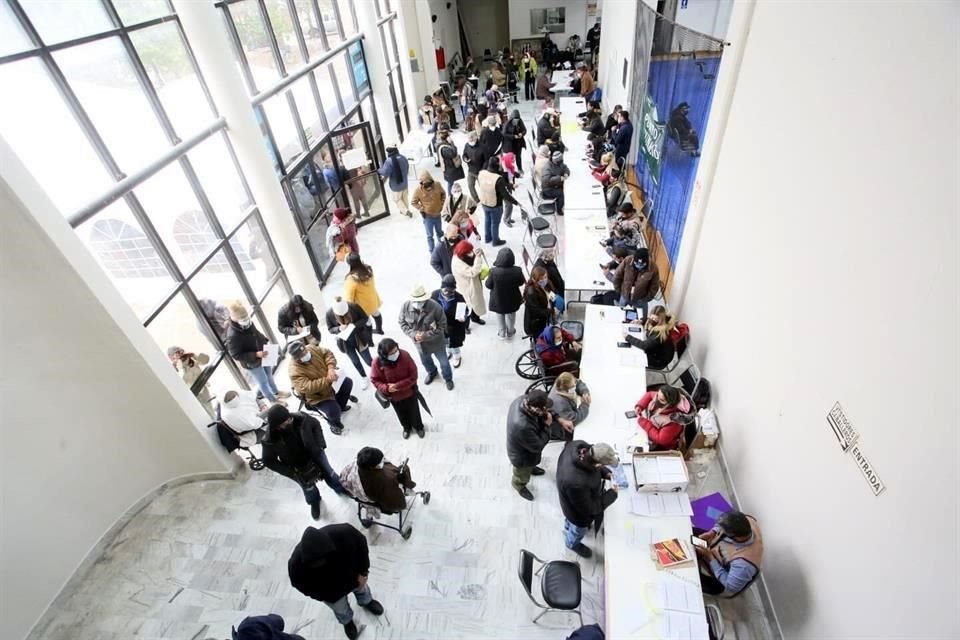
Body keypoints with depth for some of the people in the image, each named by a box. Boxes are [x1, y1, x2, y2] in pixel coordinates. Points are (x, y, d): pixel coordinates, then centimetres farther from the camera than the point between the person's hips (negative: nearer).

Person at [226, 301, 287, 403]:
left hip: (263, 355, 7)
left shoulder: (248, 322, -14)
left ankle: (276, 392, 53)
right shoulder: (233, 336, -35)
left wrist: (266, 341, -4)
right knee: (263, 381, 16)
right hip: (252, 363, -7)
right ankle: (273, 400, 38)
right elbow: (236, 355, -28)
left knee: (269, 375, 28)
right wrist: (256, 355, -34)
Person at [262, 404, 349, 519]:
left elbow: (315, 424, -9)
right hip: (298, 468, -1)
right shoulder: (271, 440, -34)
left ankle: (341, 489, 59)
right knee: (309, 489, 23)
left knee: (330, 474, 25)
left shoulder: (300, 418, -32)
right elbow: (269, 462, -17)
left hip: (315, 455, 1)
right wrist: (293, 472, -19)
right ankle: (314, 502, 59)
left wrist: (320, 444, -14)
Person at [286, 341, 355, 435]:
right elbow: (308, 388, -39)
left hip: (330, 383, 7)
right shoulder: (295, 371, -32)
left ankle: (341, 406, 29)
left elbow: (327, 353, -9)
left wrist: (331, 368, -28)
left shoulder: (312, 348, -15)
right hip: (317, 396, -7)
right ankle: (334, 423, 16)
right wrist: (327, 379, -41)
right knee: (333, 411, -22)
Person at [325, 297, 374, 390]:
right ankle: (363, 377, 45)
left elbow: (365, 318, -10)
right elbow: (330, 329, -6)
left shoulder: (354, 306, -24)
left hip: (359, 339, -1)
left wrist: (355, 325, -28)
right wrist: (339, 328, -28)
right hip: (345, 342, 1)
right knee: (355, 361, 17)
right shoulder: (329, 313, -20)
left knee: (368, 361, 8)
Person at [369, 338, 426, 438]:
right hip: (393, 396, 1)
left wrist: (397, 386, -28)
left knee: (414, 412, 25)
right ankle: (406, 427, 59)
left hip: (409, 392, -1)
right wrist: (386, 388, -30)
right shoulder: (377, 363, -26)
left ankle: (418, 426, 56)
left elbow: (413, 375, -23)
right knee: (401, 414, 27)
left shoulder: (405, 355, -28)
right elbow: (375, 380, -13)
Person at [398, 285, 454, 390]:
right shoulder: (405, 306, -23)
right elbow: (402, 323, -8)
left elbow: (442, 325, -21)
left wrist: (426, 335, -28)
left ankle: (448, 378, 53)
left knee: (443, 361, 21)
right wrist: (413, 334, -24)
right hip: (419, 343, 3)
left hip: (436, 342, -3)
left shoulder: (435, 307, -32)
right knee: (425, 361, 30)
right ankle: (432, 373, 65)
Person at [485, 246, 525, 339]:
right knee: (511, 315, 28)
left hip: (498, 299, -1)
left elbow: (488, 285, -14)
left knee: (500, 316, 27)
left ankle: (502, 333, 46)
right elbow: (521, 283, -7)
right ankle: (510, 332, 50)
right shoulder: (517, 270, -26)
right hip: (512, 299, 1)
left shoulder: (494, 271, -30)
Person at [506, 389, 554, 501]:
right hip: (521, 456, -6)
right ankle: (518, 485, 60)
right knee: (523, 476, 29)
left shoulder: (522, 400, -27)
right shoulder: (522, 426, -50)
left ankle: (530, 468, 71)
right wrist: (547, 426, -24)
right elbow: (537, 446, -31)